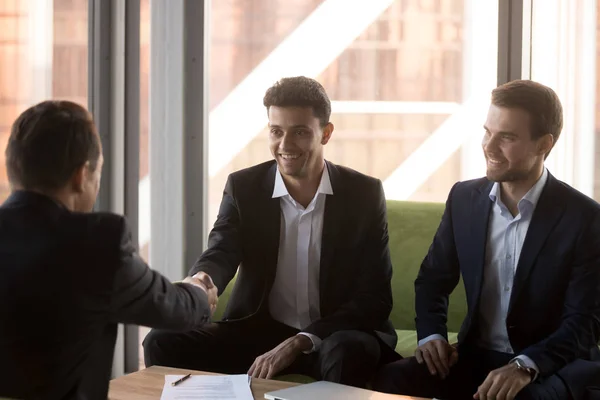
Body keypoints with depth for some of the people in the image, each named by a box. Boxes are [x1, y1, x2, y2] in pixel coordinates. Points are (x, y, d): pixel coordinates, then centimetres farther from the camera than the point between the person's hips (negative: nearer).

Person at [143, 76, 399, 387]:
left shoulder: (364, 194, -5)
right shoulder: (243, 187, 0)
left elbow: (375, 298, -10)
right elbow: (221, 253, -15)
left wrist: (297, 344, -23)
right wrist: (200, 282, -43)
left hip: (337, 334, -2)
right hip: (257, 329, 2)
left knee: (349, 354, -38)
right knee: (163, 344, -19)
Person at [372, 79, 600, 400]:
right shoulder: (464, 198, 4)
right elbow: (433, 279, 16)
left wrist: (525, 366, -30)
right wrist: (431, 334, -5)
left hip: (552, 366, -4)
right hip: (476, 357, 4)